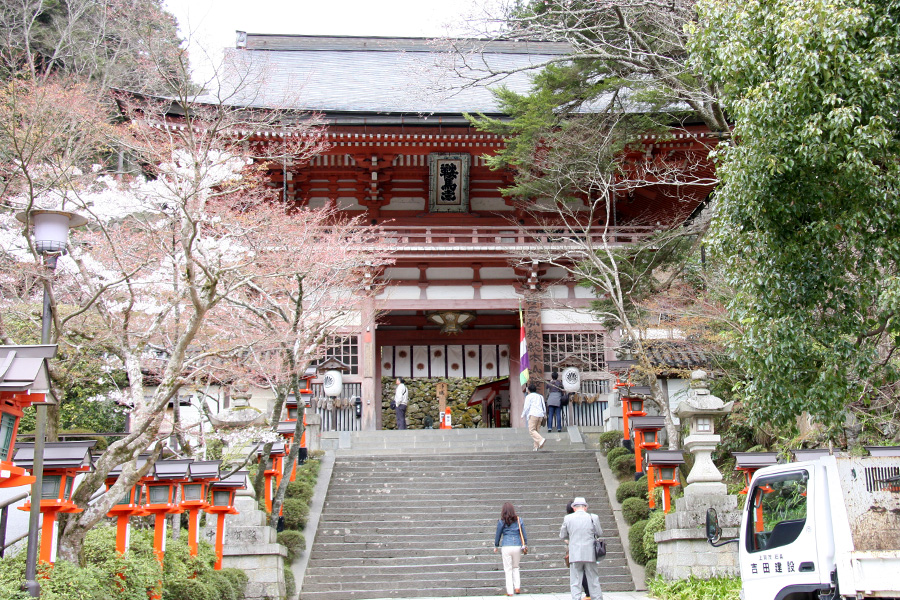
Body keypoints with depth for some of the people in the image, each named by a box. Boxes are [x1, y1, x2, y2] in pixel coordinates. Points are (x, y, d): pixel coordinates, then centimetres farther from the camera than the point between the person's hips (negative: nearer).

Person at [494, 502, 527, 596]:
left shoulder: (501, 522, -4)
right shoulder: (518, 520, 3)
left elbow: (498, 535, 4)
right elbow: (523, 533, 7)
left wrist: (496, 546, 18)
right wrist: (525, 544, 18)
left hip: (506, 547, -2)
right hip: (517, 546, 2)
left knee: (508, 569, 5)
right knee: (515, 567, 20)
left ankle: (510, 591, 5)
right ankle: (517, 587, 9)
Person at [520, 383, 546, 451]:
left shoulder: (529, 396, 4)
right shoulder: (540, 396, 22)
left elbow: (527, 407, -2)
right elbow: (543, 407, 19)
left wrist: (523, 415, 9)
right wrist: (544, 414, 30)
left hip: (533, 414, -6)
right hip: (540, 415, 6)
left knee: (531, 430, -9)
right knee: (536, 430, 8)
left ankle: (541, 439, -31)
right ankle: (536, 446, -1)